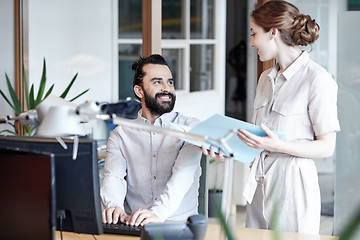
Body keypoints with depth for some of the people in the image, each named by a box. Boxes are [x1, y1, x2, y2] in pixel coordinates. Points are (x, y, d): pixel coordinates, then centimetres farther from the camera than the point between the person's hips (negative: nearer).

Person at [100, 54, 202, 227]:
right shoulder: (121, 135, 12)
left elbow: (183, 175, -11)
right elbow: (113, 178, -3)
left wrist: (158, 213, -29)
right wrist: (114, 206, -28)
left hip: (180, 227, -2)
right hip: (133, 227, 2)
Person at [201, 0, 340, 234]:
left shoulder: (318, 79, -11)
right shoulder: (266, 78, 15)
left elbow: (326, 147, -12)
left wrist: (279, 146, -24)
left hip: (293, 182, -7)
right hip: (259, 185, 7)